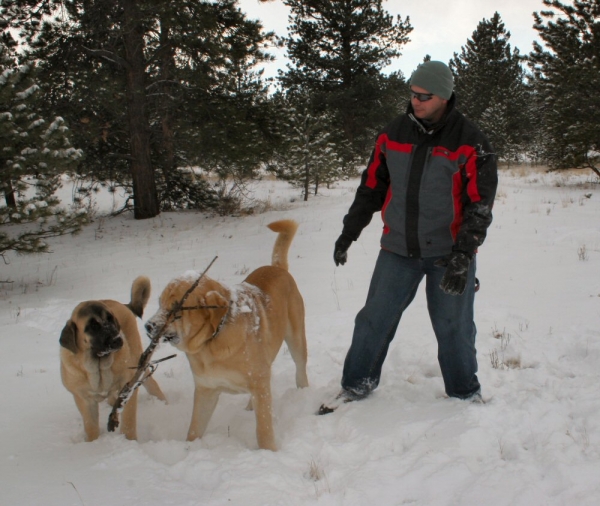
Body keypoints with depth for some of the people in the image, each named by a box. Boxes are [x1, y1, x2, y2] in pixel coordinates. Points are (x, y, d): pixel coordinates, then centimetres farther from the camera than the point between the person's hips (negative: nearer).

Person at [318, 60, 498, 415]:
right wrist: (349, 233, 9)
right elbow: (371, 187, 10)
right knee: (374, 320, 5)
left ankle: (466, 392, 29)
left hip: (449, 253, -2)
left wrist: (463, 254, -21)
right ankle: (357, 384, 23)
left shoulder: (470, 142, -9)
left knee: (454, 328, 8)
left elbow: (480, 203, -11)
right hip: (398, 249, 3)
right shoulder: (394, 134, 1)